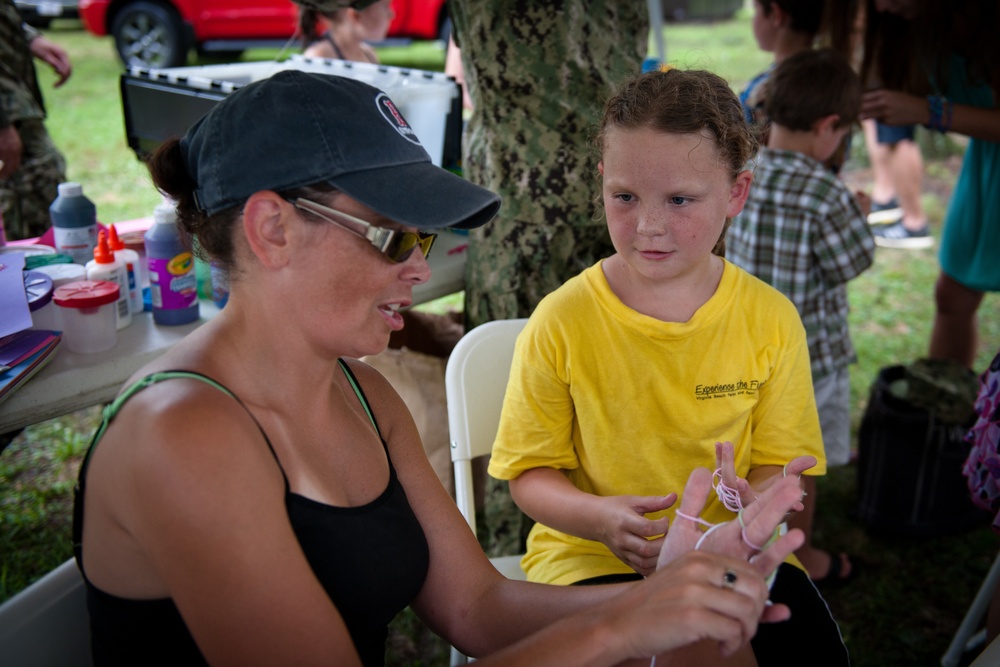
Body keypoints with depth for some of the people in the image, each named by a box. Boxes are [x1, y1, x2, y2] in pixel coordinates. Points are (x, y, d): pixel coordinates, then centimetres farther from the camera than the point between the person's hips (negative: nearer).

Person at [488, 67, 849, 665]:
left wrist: (759, 503, -22)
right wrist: (601, 517, -23)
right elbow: (530, 471, -3)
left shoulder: (771, 319, -3)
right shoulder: (561, 322, -9)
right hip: (591, 558, -2)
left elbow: (781, 461, 3)